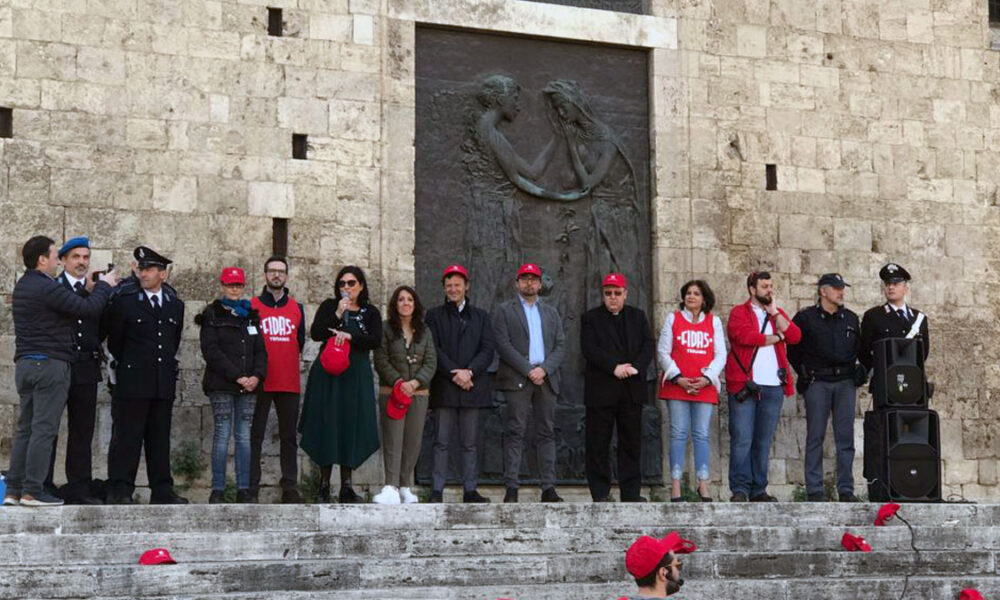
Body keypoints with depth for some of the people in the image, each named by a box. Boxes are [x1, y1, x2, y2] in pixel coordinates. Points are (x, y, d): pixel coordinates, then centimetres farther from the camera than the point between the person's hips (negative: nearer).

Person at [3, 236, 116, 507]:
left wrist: (89, 288, 13)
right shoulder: (47, 288, -14)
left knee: (25, 429, 10)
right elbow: (89, 309, -16)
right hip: (50, 364, -9)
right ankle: (32, 491, -7)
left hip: (25, 364, 9)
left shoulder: (22, 286, 15)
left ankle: (13, 490, 9)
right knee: (44, 429, -6)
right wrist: (104, 285, 1)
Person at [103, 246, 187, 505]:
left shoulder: (175, 305, 11)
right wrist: (127, 364, 11)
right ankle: (120, 490, -1)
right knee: (127, 437, -4)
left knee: (160, 438, 8)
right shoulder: (124, 301, -2)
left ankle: (162, 491, 12)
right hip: (132, 382, -4)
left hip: (164, 383, 4)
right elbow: (114, 339, 6)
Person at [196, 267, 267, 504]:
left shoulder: (251, 315, 17)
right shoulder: (212, 315, 3)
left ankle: (243, 489, 4)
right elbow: (211, 351, -7)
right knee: (222, 434, -6)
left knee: (244, 436, 2)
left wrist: (257, 375, -5)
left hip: (248, 386, 4)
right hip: (221, 385, -4)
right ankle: (218, 490, -3)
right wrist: (237, 376, -13)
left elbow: (260, 349, 14)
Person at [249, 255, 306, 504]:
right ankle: (251, 488, 3)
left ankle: (289, 487, 11)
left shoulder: (297, 308, 12)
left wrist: (294, 360, 8)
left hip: (289, 383, 3)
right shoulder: (252, 306, 2)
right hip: (260, 383, -3)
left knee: (289, 436, 6)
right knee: (255, 435, 0)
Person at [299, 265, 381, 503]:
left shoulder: (370, 313, 10)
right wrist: (338, 315, -13)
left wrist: (349, 336, -15)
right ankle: (324, 482, 3)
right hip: (328, 374, -1)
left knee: (352, 427, -1)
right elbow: (315, 333, -5)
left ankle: (346, 486, 1)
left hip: (356, 376, 1)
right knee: (327, 426, -3)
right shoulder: (329, 306, 8)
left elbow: (375, 341, -4)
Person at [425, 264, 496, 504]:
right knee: (442, 441, -3)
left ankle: (470, 490, 6)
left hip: (473, 386, 2)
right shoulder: (434, 316, 10)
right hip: (444, 387, -2)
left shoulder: (480, 316, 16)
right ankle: (437, 491, -1)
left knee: (470, 443, 3)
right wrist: (454, 374, -12)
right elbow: (434, 350, 0)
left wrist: (469, 371, -10)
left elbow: (488, 349, 6)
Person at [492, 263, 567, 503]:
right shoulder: (504, 311, 8)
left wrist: (544, 369, -7)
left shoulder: (551, 313, 20)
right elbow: (503, 345, -4)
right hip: (517, 379, -4)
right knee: (515, 433, -6)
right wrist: (528, 370, -12)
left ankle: (548, 488, 3)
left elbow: (561, 346, 11)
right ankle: (511, 488, -6)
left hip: (546, 379, 4)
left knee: (547, 433, 2)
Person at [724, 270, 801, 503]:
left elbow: (794, 336, 4)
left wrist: (774, 312, 0)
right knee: (742, 439, -7)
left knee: (764, 441, 6)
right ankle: (739, 490, -5)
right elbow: (744, 336, -14)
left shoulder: (778, 314, 20)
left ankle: (759, 490, 10)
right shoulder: (739, 312, 4)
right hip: (744, 385, -5)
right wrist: (775, 337, 0)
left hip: (773, 387, 5)